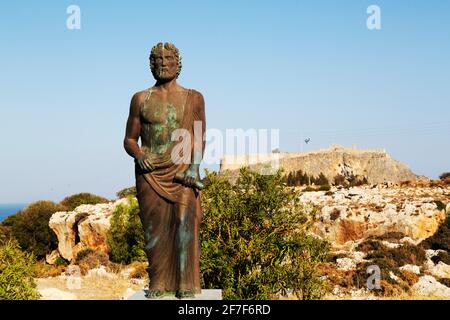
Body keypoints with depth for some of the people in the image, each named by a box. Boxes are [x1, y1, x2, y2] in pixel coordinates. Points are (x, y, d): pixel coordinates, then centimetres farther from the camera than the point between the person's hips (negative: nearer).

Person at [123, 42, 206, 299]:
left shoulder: (193, 98, 9)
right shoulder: (141, 99, 11)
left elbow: (200, 138, 3)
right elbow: (130, 139, 13)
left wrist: (194, 166, -12)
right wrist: (138, 156, -8)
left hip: (182, 171, -1)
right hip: (149, 172, 1)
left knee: (185, 223, -11)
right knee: (154, 227, -2)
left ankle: (186, 283, -8)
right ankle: (158, 283, 5)